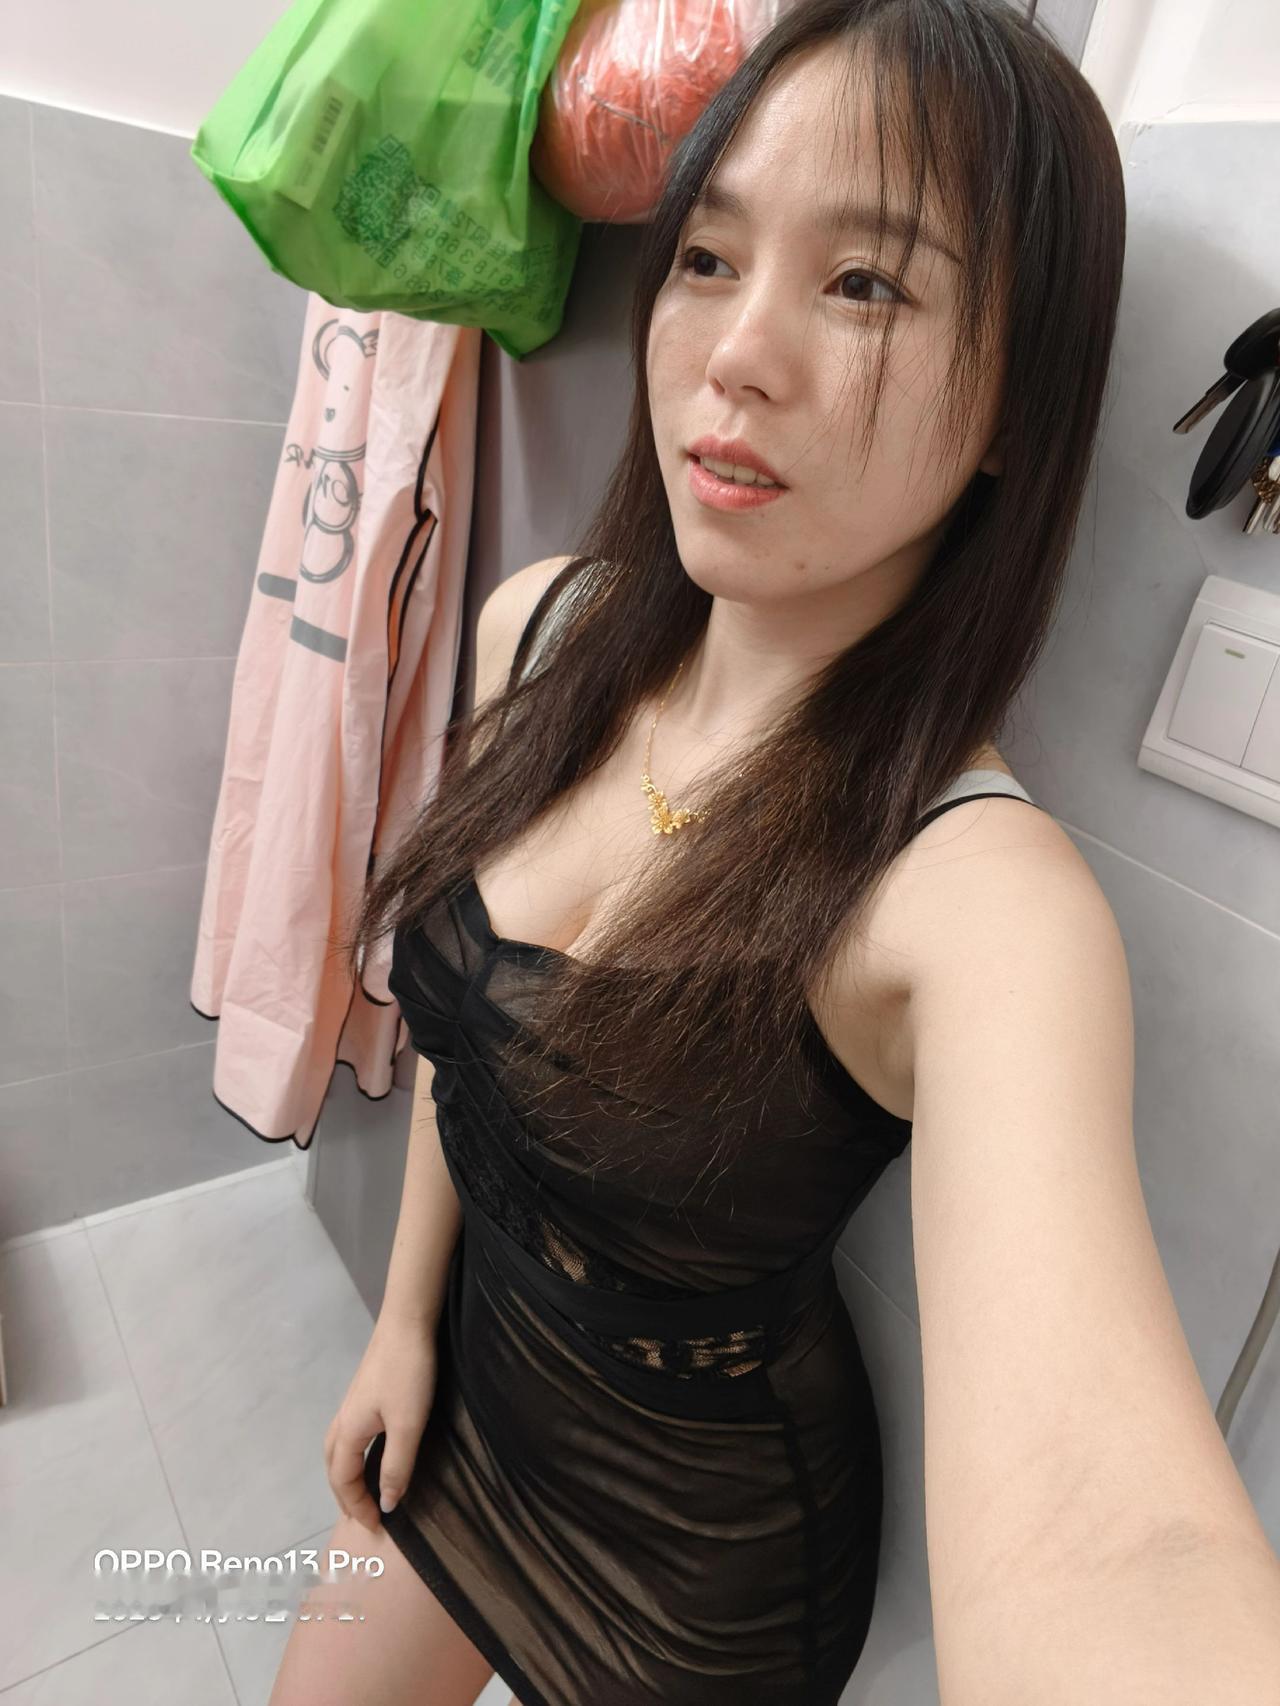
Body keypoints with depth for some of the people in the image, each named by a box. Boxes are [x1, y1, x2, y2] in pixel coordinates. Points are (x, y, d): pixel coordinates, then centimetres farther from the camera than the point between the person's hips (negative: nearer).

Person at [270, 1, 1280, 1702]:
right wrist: (407, 1316, 4)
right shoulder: (544, 630, -15)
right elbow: (464, 1021, -2)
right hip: (467, 1376, 5)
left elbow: (1102, 1527, -44)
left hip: (701, 1547, -4)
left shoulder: (977, 891, -32)